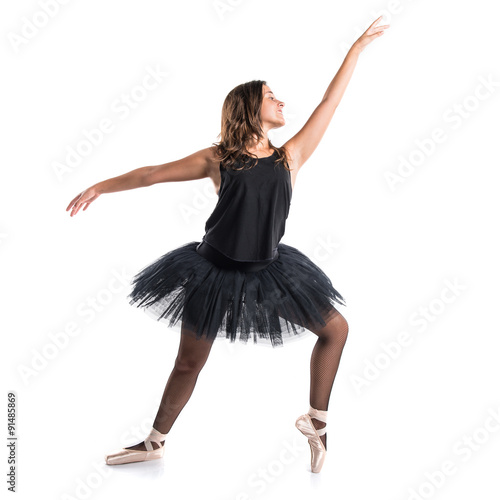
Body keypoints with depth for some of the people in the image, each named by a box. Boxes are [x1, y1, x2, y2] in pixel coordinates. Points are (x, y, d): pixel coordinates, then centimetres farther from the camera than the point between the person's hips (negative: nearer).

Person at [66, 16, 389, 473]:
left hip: (269, 271, 3)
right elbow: (154, 173, 5)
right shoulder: (218, 158, -4)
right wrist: (100, 187, 11)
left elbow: (329, 103, 5)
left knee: (336, 329, 4)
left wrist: (358, 47, 9)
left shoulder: (290, 156, 1)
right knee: (189, 362, 9)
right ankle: (154, 443, 31)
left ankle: (315, 420, 21)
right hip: (216, 270, -3)